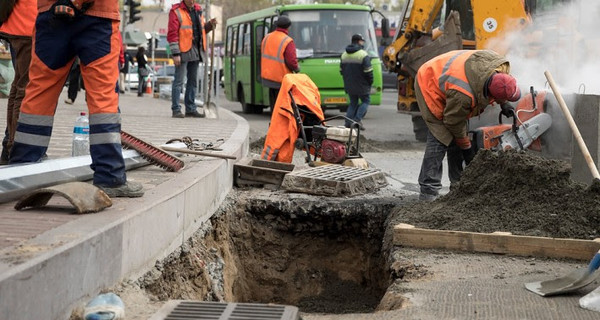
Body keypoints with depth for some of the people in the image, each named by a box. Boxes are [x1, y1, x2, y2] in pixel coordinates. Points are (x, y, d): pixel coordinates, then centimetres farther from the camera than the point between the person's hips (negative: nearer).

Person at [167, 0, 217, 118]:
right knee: (179, 81, -5)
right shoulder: (176, 11, -7)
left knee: (193, 81, 11)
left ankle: (190, 109, 18)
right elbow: (172, 34, -12)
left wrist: (210, 25, 3)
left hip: (196, 50, 7)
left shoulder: (198, 10, 14)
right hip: (183, 51, -7)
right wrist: (175, 54, -17)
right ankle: (176, 110, -2)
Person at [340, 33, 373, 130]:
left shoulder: (344, 54, 10)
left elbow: (341, 70, 15)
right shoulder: (363, 55, -13)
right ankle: (357, 120, -7)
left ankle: (348, 122, 5)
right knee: (366, 100, 9)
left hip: (349, 85, 6)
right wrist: (370, 83, -2)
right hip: (361, 86, -6)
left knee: (353, 102, 17)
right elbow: (368, 71, -16)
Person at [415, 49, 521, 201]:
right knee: (440, 137, -17)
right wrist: (467, 148, -9)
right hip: (429, 85, -8)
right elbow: (454, 123, -23)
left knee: (455, 137, 7)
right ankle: (428, 191, -16)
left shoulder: (500, 65, -23)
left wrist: (503, 104, 6)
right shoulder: (463, 95, -42)